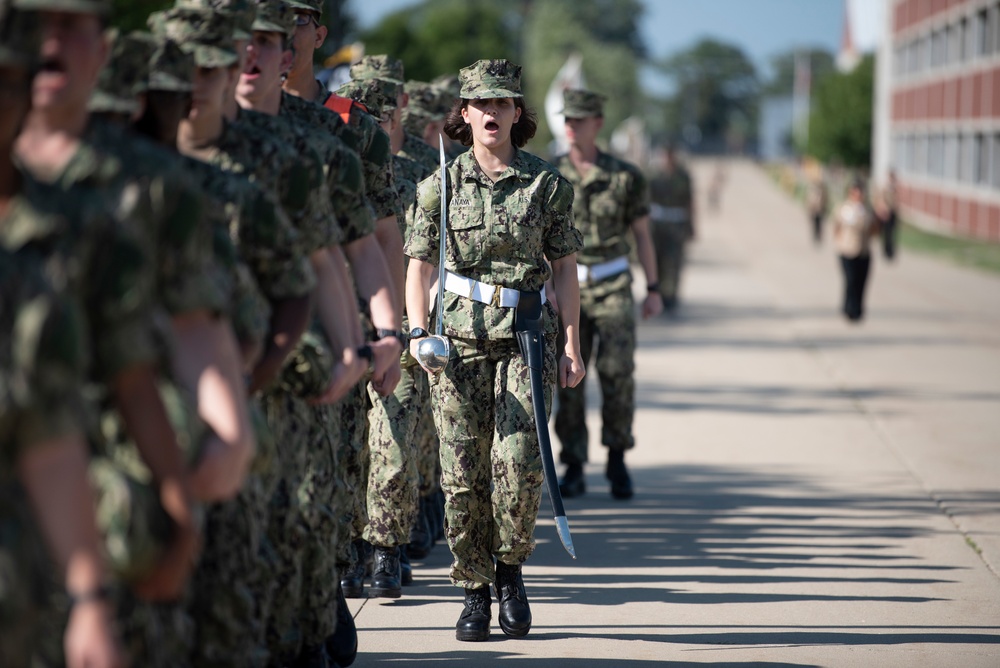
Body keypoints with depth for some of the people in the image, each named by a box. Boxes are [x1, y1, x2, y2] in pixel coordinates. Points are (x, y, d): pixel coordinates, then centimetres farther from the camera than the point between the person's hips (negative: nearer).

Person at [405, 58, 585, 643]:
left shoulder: (547, 183, 5)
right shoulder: (441, 185, 7)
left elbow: (564, 266, 8)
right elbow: (419, 265, 9)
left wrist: (572, 345, 3)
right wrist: (418, 333, -4)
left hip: (526, 340, -1)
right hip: (459, 342, 1)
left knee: (519, 463, -14)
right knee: (462, 473, -1)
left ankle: (510, 568, 11)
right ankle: (475, 592, 12)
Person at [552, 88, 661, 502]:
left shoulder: (624, 176, 0)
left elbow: (642, 235, 7)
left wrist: (653, 289, 4)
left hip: (612, 286, -1)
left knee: (617, 371, -10)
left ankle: (617, 458, 7)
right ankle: (573, 468, 7)